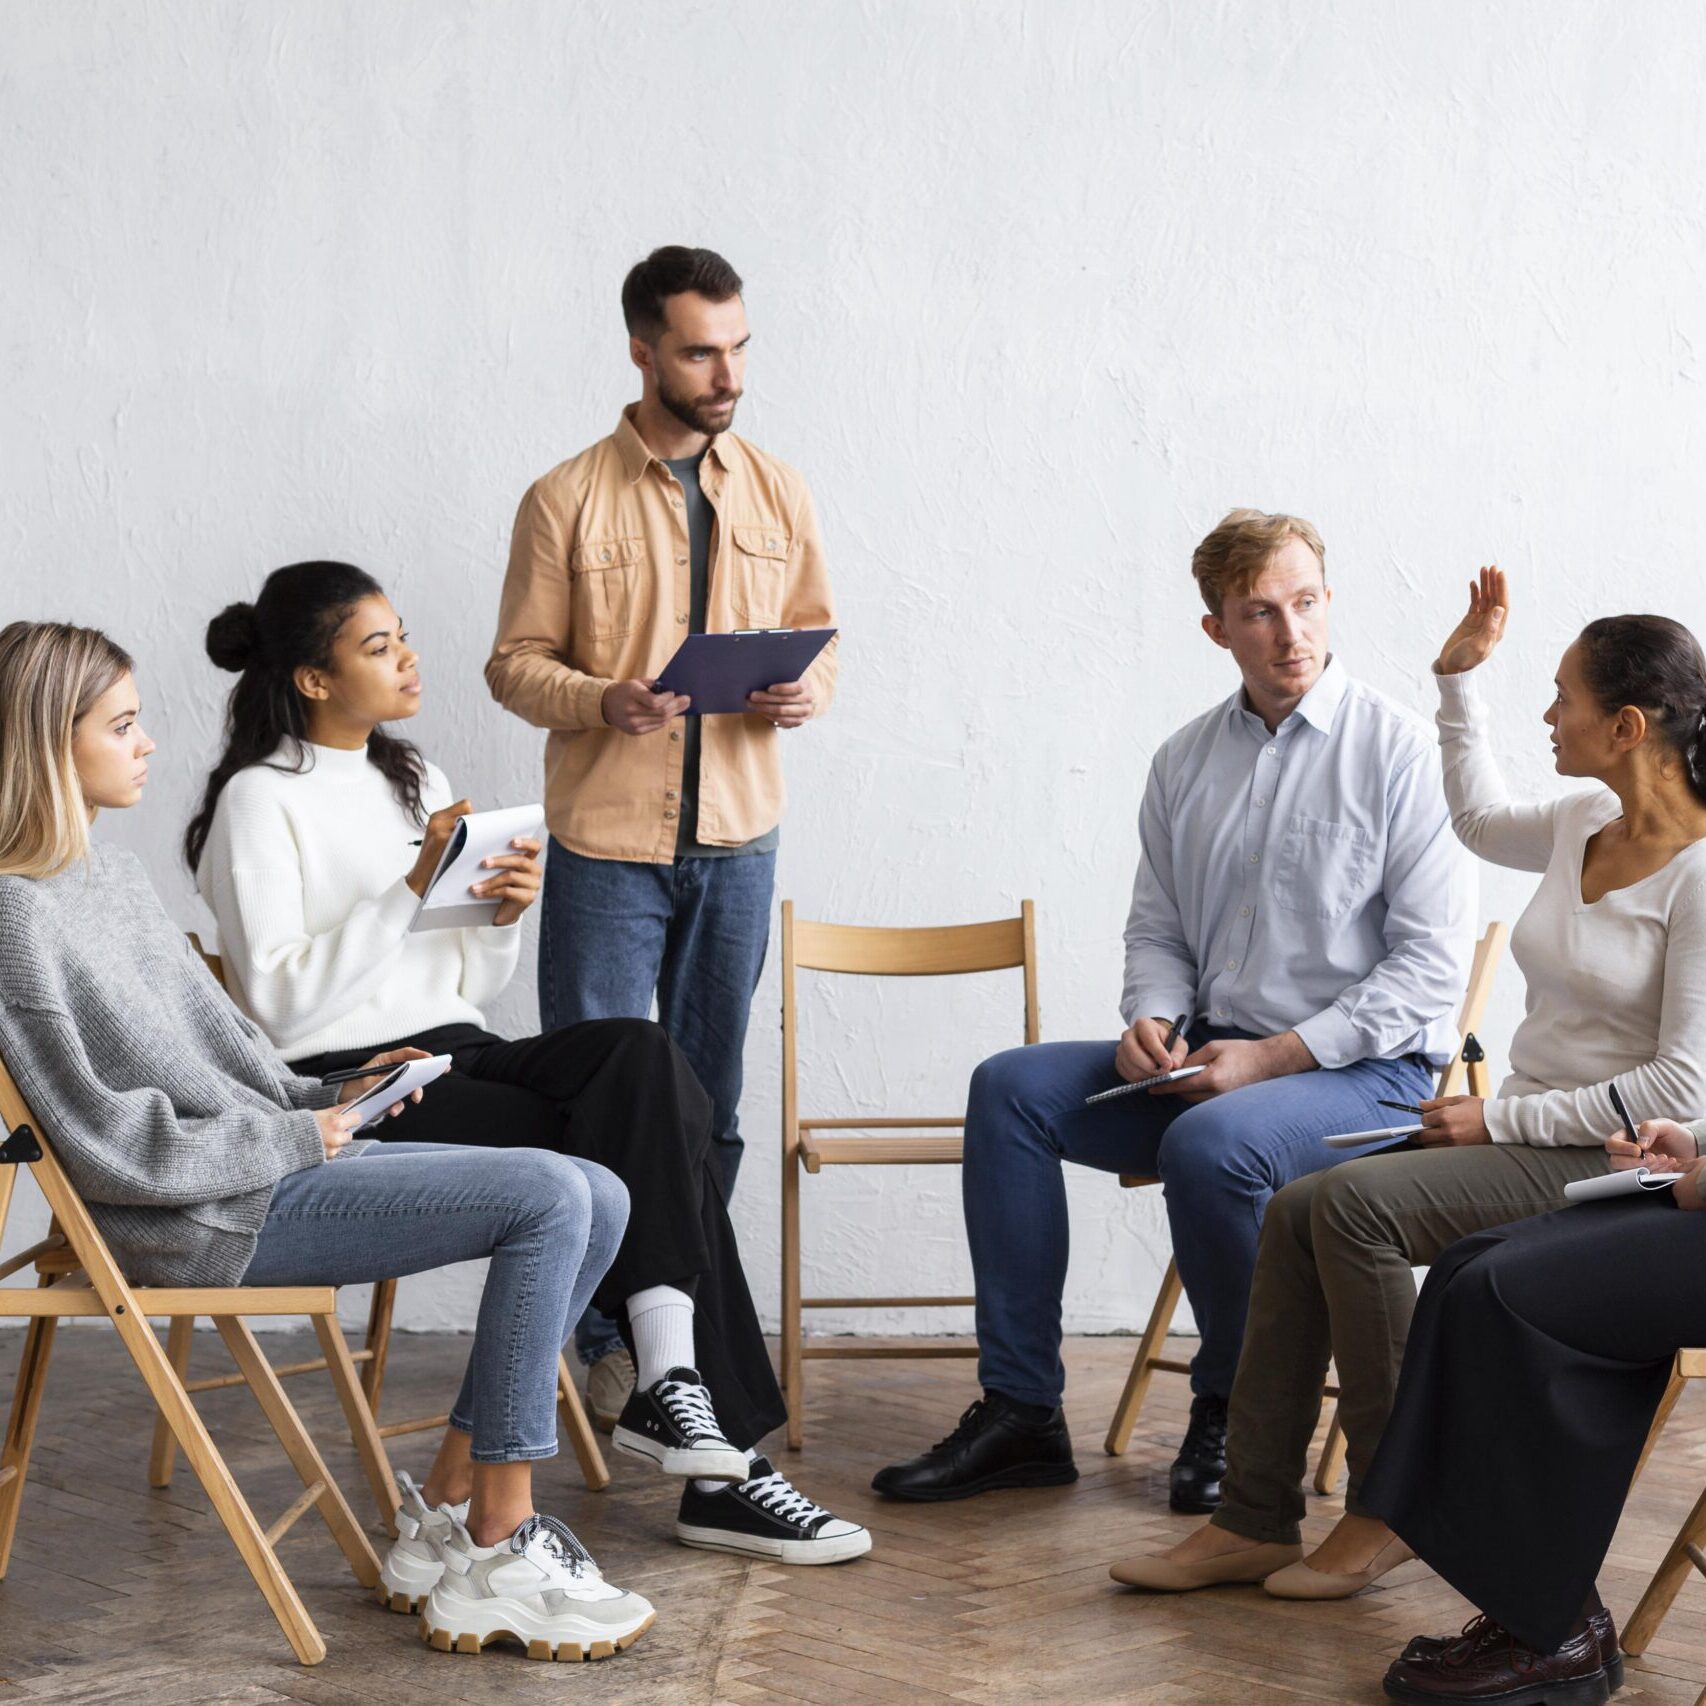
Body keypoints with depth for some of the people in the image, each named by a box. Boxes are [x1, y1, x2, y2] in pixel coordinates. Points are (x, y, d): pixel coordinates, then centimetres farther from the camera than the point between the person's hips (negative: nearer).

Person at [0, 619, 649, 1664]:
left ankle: (450, 1517, 4)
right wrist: (294, 1138, -11)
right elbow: (107, 1143, -18)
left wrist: (328, 1101, 6)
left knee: (598, 1199, 1)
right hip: (208, 1221, -10)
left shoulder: (115, 874, 16)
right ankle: (495, 1562, -13)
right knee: (548, 1199, -19)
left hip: (279, 1164, 10)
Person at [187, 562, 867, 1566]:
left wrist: (506, 916, -1)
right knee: (640, 1146, -24)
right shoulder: (260, 802, -2)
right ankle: (719, 1456, -23)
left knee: (644, 1056, -25)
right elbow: (280, 998, -14)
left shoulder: (414, 782, 21)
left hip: (458, 1057, 7)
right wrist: (411, 888, -17)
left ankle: (673, 1383, -30)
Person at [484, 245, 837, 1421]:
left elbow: (818, 630, 14)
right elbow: (515, 661, -3)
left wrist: (808, 690, -9)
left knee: (709, 1103, 10)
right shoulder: (568, 500, -3)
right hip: (607, 841, -3)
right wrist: (602, 701, -22)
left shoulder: (777, 493, 7)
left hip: (736, 839, 3)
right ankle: (609, 1343, 11)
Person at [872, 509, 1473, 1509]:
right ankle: (1019, 1410, -12)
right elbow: (1157, 928, 18)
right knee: (1012, 1088, -11)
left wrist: (1273, 1056, -16)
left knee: (1212, 1141, -35)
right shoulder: (1185, 763, 11)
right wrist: (1152, 1023, -5)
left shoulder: (1396, 751, -8)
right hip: (1212, 1059, 6)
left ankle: (1234, 1410, -9)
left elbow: (1431, 963, -12)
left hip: (1368, 1072, -6)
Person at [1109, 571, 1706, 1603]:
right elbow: (1482, 818, 35)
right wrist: (1462, 677, 28)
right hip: (1530, 1135, 8)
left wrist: (1500, 1118, -17)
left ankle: (1393, 1508, -12)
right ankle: (1257, 1520, -9)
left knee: (1355, 1205, -25)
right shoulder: (1587, 823, 10)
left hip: (1613, 1161, -8)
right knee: (1298, 1210, -11)